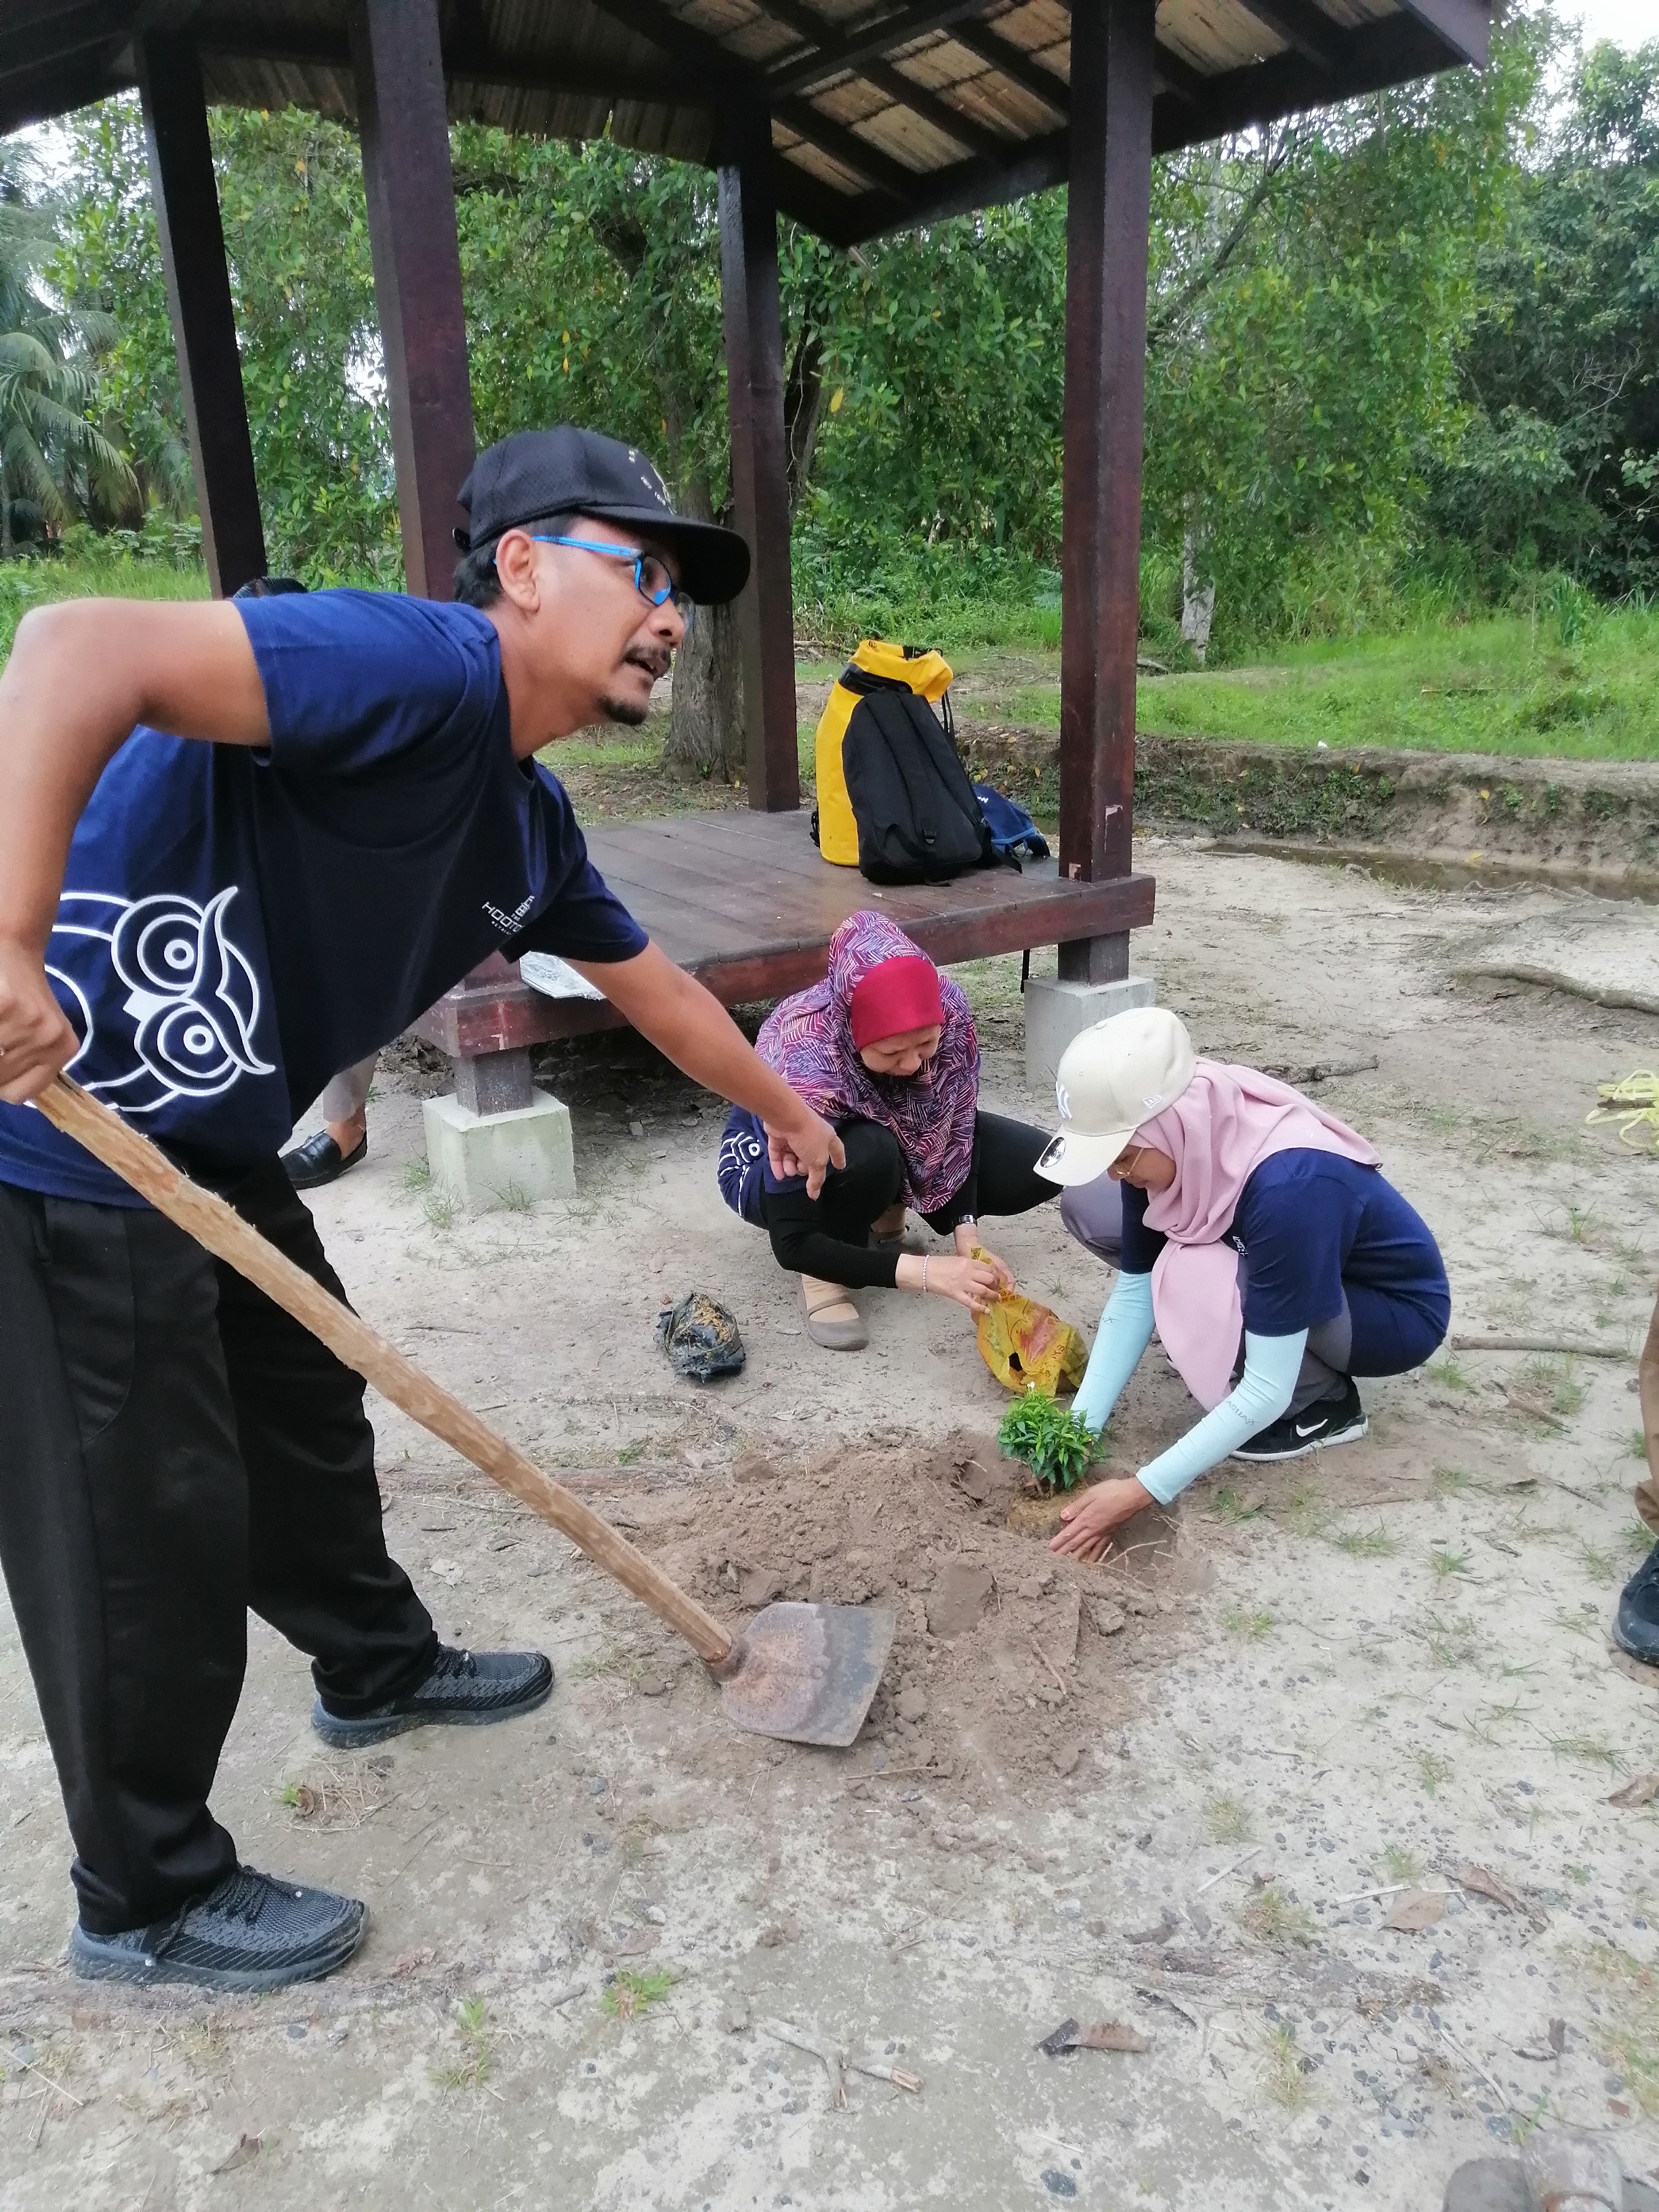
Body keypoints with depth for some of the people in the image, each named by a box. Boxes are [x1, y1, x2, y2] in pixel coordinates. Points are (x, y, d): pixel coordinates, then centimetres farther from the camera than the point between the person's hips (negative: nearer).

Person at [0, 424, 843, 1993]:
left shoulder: (526, 819, 11)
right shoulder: (418, 667, -20)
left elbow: (649, 983, 25)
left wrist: (779, 1109, 36)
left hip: (207, 1146, 10)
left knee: (306, 1417, 24)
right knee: (148, 1529, 3)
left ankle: (376, 1668, 50)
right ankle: (148, 1901, 27)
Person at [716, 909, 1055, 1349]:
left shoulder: (949, 1007, -30)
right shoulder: (802, 1073, -41)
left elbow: (958, 1125, -12)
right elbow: (792, 1244, -36)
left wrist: (968, 1240, -24)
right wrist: (925, 1271, -43)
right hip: (772, 1166, -5)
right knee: (870, 1156, -39)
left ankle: (888, 1208, 7)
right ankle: (825, 1274, -10)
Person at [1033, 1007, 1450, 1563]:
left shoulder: (1289, 1185, -39)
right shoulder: (1180, 1144, -19)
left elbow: (1266, 1391, -35)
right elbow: (1134, 1292, -10)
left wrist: (1142, 1492, -33)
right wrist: (1078, 1430, -18)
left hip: (1396, 1313, -7)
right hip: (1275, 1267, 7)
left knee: (1193, 1279, -35)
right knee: (1089, 1206, -8)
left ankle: (1324, 1403, -7)